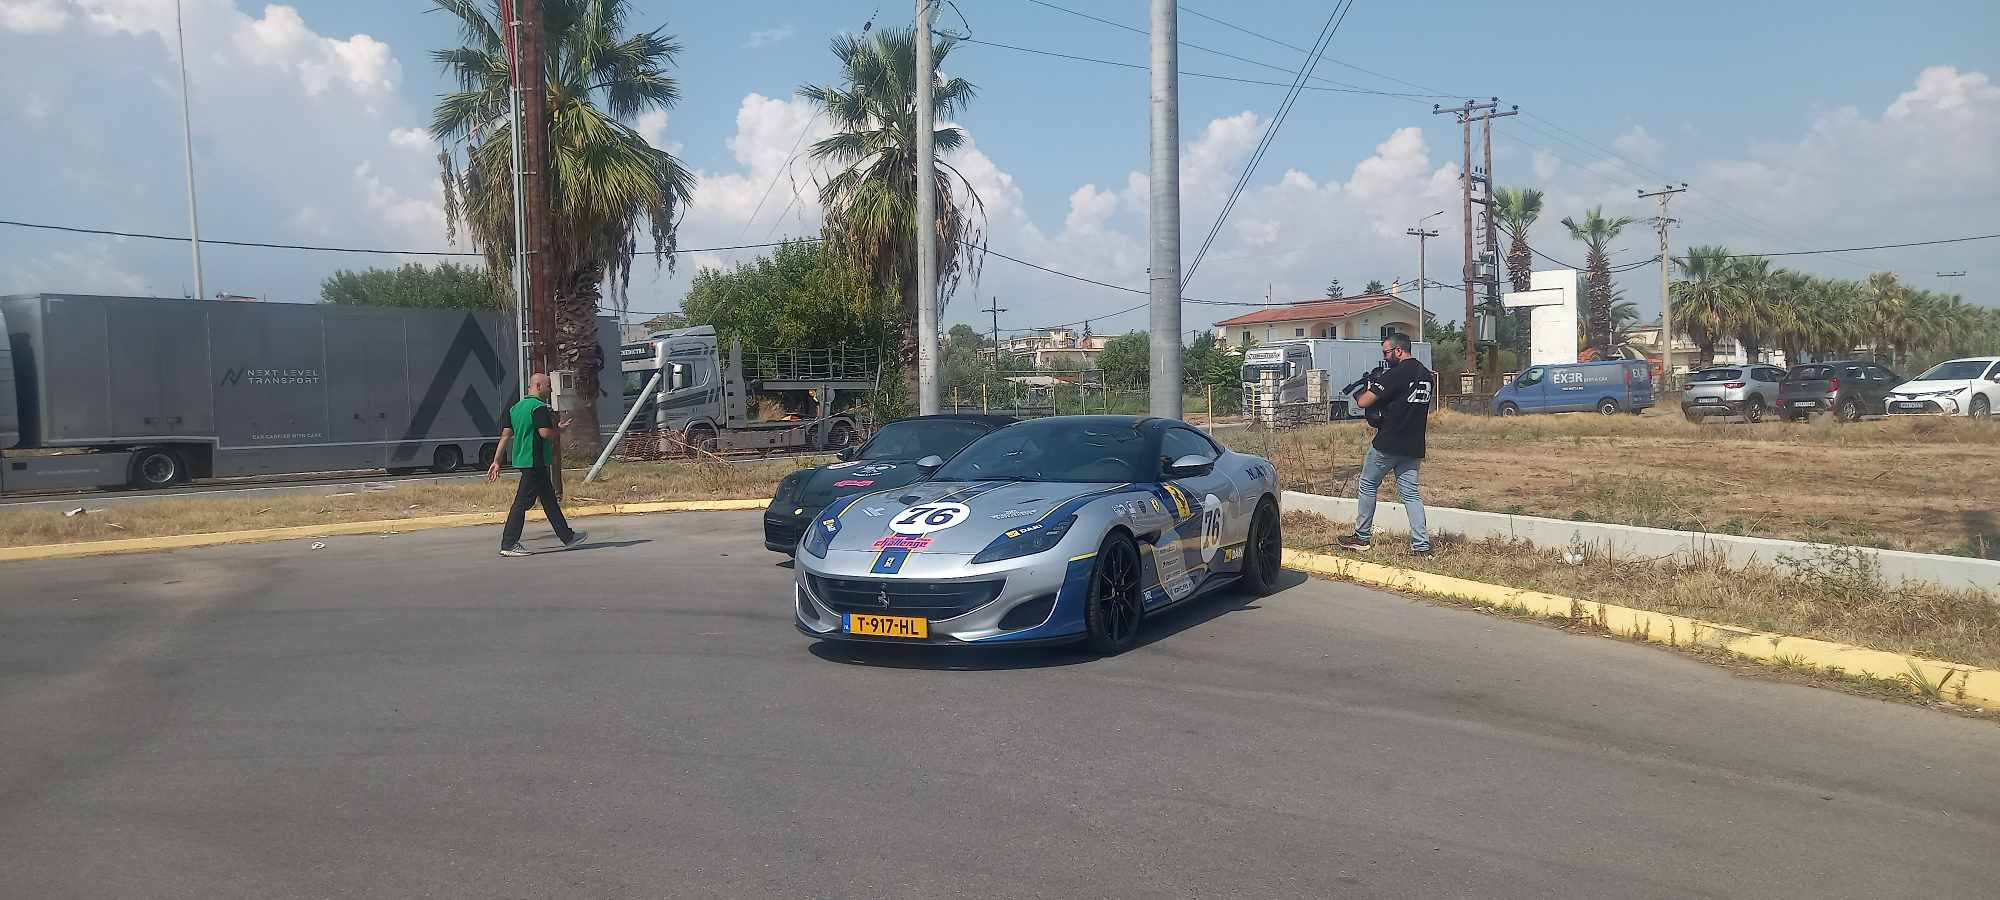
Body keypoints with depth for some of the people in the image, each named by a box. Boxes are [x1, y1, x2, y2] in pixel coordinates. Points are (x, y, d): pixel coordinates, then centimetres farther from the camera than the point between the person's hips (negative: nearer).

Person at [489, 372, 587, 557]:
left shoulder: (515, 407, 15)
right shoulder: (539, 407, -13)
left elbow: (505, 435, 13)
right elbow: (545, 433, -23)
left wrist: (496, 462, 13)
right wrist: (560, 429, -2)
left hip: (521, 458, 10)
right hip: (535, 461, -10)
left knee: (549, 499, 15)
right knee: (522, 502, -7)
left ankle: (567, 537, 23)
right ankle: (508, 545, -5)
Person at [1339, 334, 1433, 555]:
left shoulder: (1396, 374, -16)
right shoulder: (1426, 374, 10)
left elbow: (1363, 402, -17)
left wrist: (1367, 389, 7)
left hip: (1387, 445, -7)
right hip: (1413, 446, 7)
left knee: (1368, 486, 9)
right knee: (1410, 493, 7)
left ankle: (1362, 537, 16)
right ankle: (1421, 544, -1)